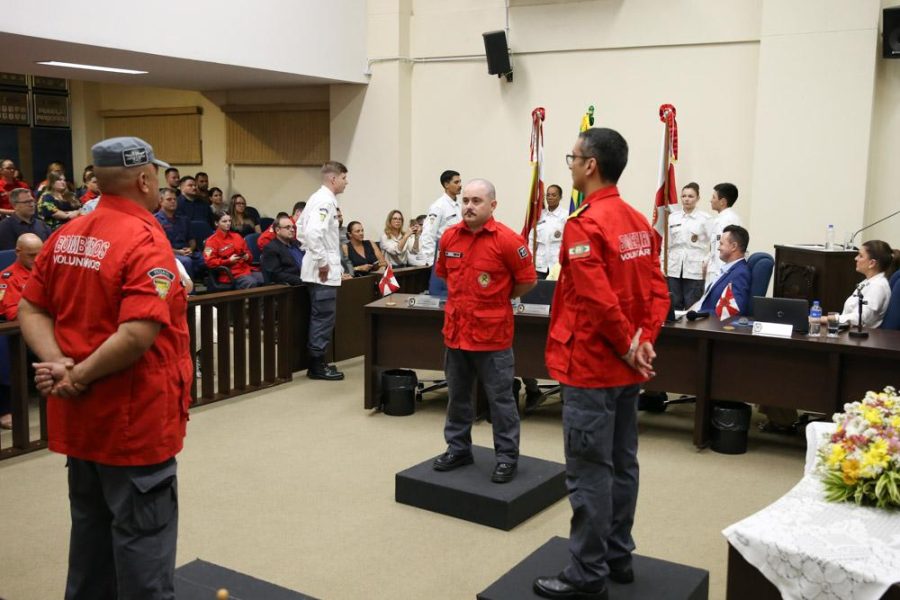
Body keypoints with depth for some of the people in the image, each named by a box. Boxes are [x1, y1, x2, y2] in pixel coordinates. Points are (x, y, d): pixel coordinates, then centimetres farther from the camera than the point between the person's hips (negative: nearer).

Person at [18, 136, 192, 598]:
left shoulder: (65, 237, 5)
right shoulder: (146, 241, -20)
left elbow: (29, 309, 6)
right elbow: (138, 334, -30)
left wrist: (58, 364, -7)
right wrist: (79, 376, -18)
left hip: (78, 418, 8)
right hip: (135, 420, -8)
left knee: (90, 529, 22)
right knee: (142, 539, 6)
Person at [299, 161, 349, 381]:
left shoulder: (318, 198, 13)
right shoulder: (326, 201, -17)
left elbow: (302, 227, 23)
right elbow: (313, 232, -30)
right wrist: (321, 261, -21)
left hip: (316, 270, 10)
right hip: (324, 271, -10)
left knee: (319, 318, 15)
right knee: (324, 319, -3)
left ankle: (316, 362, 22)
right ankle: (317, 365, 4)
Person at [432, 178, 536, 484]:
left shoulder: (507, 240, -14)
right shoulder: (449, 236, 3)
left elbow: (527, 280, -6)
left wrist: (497, 299, 3)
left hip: (492, 333, -5)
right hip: (455, 330, 5)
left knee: (500, 399, 4)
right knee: (458, 395, 17)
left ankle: (507, 457, 16)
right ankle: (458, 448, 31)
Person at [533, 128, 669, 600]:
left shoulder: (584, 224, -17)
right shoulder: (639, 223, 9)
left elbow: (599, 301, -23)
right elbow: (658, 292, 8)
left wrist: (628, 346, -11)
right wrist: (643, 343, 0)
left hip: (590, 367, -9)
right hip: (625, 368, 9)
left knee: (589, 474, 0)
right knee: (621, 464, 16)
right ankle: (618, 556, 29)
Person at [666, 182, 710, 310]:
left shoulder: (705, 218, 0)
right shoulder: (672, 217, 9)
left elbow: (711, 244, 0)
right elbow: (666, 243, 10)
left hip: (694, 270, -3)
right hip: (674, 269, 3)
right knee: (674, 306, 5)